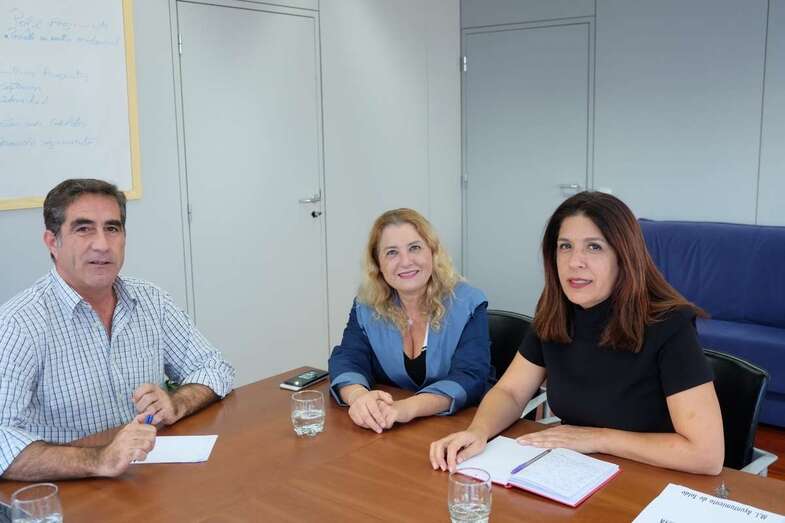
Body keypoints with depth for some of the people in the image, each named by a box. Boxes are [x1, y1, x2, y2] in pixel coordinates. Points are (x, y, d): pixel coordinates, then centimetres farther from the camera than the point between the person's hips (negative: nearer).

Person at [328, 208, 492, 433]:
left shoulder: (468, 304, -6)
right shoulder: (366, 306, 4)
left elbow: (470, 378, -17)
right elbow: (346, 360, -6)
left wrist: (409, 407, -34)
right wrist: (359, 396, -30)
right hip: (384, 431, 2)